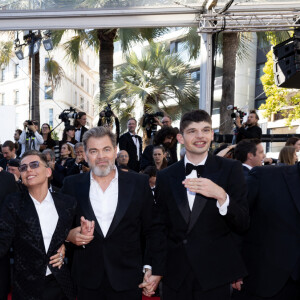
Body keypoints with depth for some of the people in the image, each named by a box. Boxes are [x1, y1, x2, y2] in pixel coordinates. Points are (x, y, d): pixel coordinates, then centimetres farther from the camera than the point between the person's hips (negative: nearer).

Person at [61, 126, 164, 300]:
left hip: (128, 280, -1)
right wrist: (69, 235, -12)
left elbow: (153, 231, 0)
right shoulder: (72, 185, 0)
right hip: (86, 281, 1)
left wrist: (155, 269, -4)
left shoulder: (139, 183, -3)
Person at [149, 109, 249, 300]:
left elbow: (243, 224, -7)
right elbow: (160, 225, 8)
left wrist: (221, 195, -24)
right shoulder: (165, 177, 2)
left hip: (214, 277, -1)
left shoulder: (231, 169, -4)